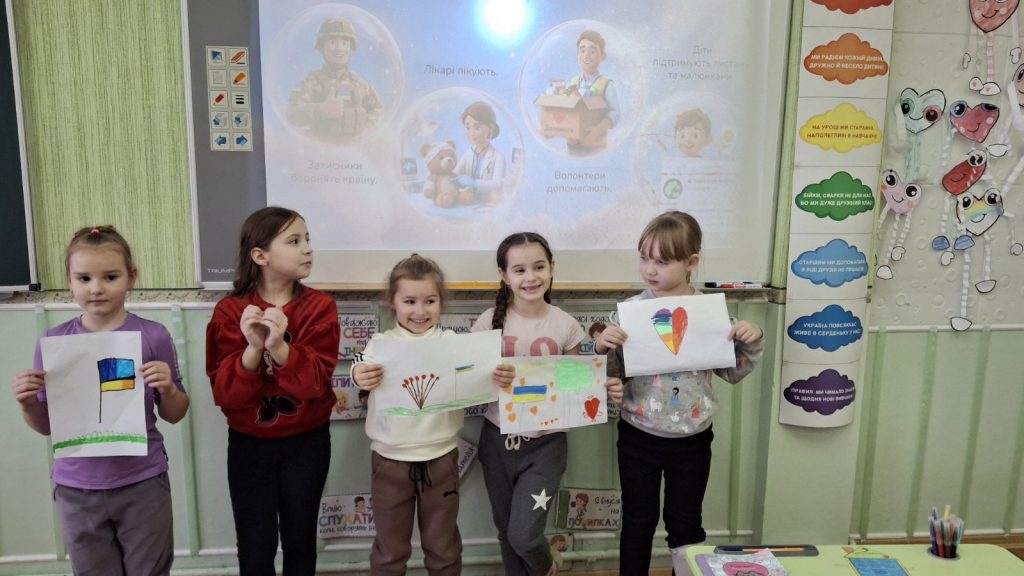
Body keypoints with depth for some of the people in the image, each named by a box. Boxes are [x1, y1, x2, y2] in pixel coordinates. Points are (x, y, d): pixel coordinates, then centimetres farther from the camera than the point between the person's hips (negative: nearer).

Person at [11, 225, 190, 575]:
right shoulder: (53, 342, -4)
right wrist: (28, 404, -13)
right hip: (76, 488, 2)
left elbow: (174, 415, 0)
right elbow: (46, 426, 7)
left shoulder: (152, 336, -10)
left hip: (142, 484, -2)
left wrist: (168, 390, -20)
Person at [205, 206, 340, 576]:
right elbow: (224, 393, -14)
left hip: (307, 443, 0)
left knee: (300, 539, 15)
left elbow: (316, 381, -17)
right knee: (255, 546, 10)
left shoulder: (320, 306, -8)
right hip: (249, 445, 0)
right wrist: (253, 349, -31)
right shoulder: (230, 310, -9)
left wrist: (279, 346, -33)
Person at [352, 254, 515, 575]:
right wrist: (359, 376, -47)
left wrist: (500, 378, -35)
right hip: (390, 461, 0)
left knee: (442, 545, 19)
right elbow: (363, 372, -23)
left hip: (440, 459, 1)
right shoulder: (381, 344, -5)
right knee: (390, 548, 17)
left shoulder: (452, 342, -2)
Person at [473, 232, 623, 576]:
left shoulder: (566, 325, -6)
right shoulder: (490, 322, -7)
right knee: (507, 533, 15)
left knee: (524, 535, -4)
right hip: (499, 440, 2)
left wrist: (604, 390, -16)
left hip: (546, 443, -1)